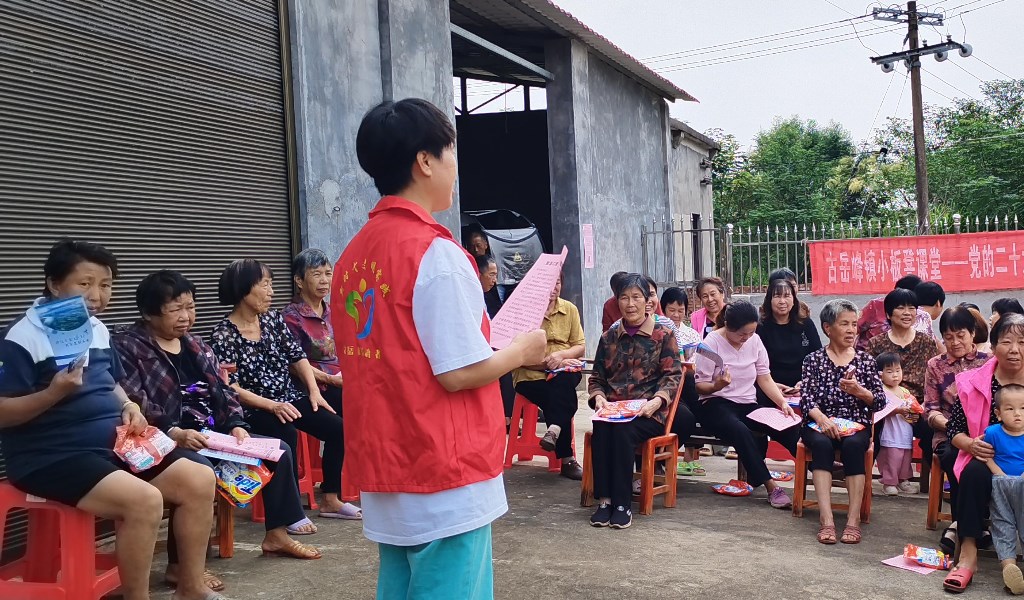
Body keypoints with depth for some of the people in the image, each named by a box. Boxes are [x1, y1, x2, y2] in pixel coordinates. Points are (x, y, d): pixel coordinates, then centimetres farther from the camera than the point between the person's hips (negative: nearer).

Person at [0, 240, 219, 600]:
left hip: (114, 444, 8)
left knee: (200, 481, -2)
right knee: (144, 499, -31)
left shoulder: (98, 329, 11)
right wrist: (55, 392, -28)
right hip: (51, 456, -8)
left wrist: (128, 406, 4)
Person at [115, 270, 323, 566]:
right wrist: (174, 433, -31)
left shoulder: (197, 345, 19)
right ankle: (180, 564, -29)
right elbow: (133, 404, -19)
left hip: (213, 435, 8)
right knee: (200, 469, -39)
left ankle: (277, 534, 15)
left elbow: (223, 391, 17)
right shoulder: (127, 347, -6)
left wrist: (236, 425, -2)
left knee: (278, 450, 4)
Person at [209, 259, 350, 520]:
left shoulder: (274, 319, 7)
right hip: (254, 409, -6)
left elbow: (298, 357, 10)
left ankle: (330, 500, 1)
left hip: (290, 399, 6)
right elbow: (232, 388, -14)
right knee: (287, 434, -34)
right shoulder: (223, 334, -9)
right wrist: (272, 406, -23)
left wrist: (314, 391, -4)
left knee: (337, 428, -12)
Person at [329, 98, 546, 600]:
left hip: (385, 473, 8)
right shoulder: (436, 252, -17)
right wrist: (523, 350, -2)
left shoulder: (353, 256, 7)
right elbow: (459, 372, -19)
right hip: (445, 480, -8)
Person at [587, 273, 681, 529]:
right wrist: (599, 397, -7)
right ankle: (604, 499, -25)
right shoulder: (609, 337, 15)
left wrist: (657, 400, -20)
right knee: (601, 430, -31)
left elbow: (672, 376, -2)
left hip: (648, 413, -3)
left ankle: (622, 503, -24)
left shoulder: (664, 335, 6)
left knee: (622, 430, -33)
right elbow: (596, 378, 16)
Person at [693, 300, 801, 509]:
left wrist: (782, 402, -8)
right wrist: (717, 386, -30)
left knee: (788, 427, -23)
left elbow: (764, 378, 8)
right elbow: (700, 386, -8)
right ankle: (771, 487, -30)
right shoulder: (712, 342, -9)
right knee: (741, 431, -36)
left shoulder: (754, 340, 6)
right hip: (716, 405, -5)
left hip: (748, 405, 5)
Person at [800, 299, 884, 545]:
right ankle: (826, 519, -40)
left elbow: (880, 402, 7)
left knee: (853, 445, -33)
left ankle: (854, 519, -35)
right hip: (820, 425, -1)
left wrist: (859, 391, -14)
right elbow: (807, 399, -4)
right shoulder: (814, 359, 7)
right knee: (821, 443, -34)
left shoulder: (865, 360, 12)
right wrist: (822, 419, -24)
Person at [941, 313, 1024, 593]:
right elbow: (953, 429, 7)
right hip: (987, 461, 1)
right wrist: (970, 444, -15)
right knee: (973, 473, -32)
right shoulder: (973, 382, 2)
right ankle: (968, 555, -31)